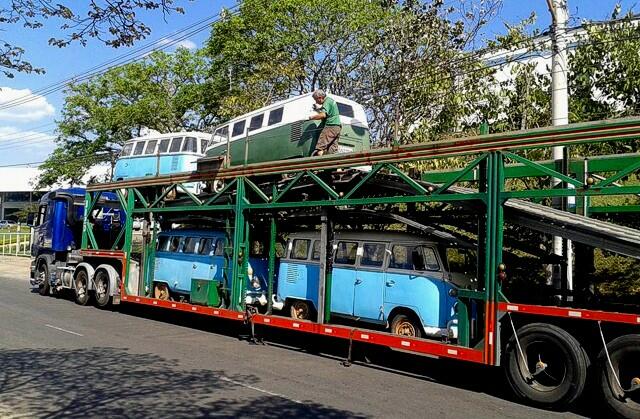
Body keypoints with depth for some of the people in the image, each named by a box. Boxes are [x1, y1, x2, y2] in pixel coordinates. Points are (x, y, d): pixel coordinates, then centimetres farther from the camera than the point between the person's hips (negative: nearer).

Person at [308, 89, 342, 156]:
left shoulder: (327, 102, -8)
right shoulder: (331, 100, 23)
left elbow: (323, 115, -20)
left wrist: (312, 117, -8)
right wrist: (318, 109, 28)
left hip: (331, 126, -10)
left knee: (320, 147, -15)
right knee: (332, 150, 4)